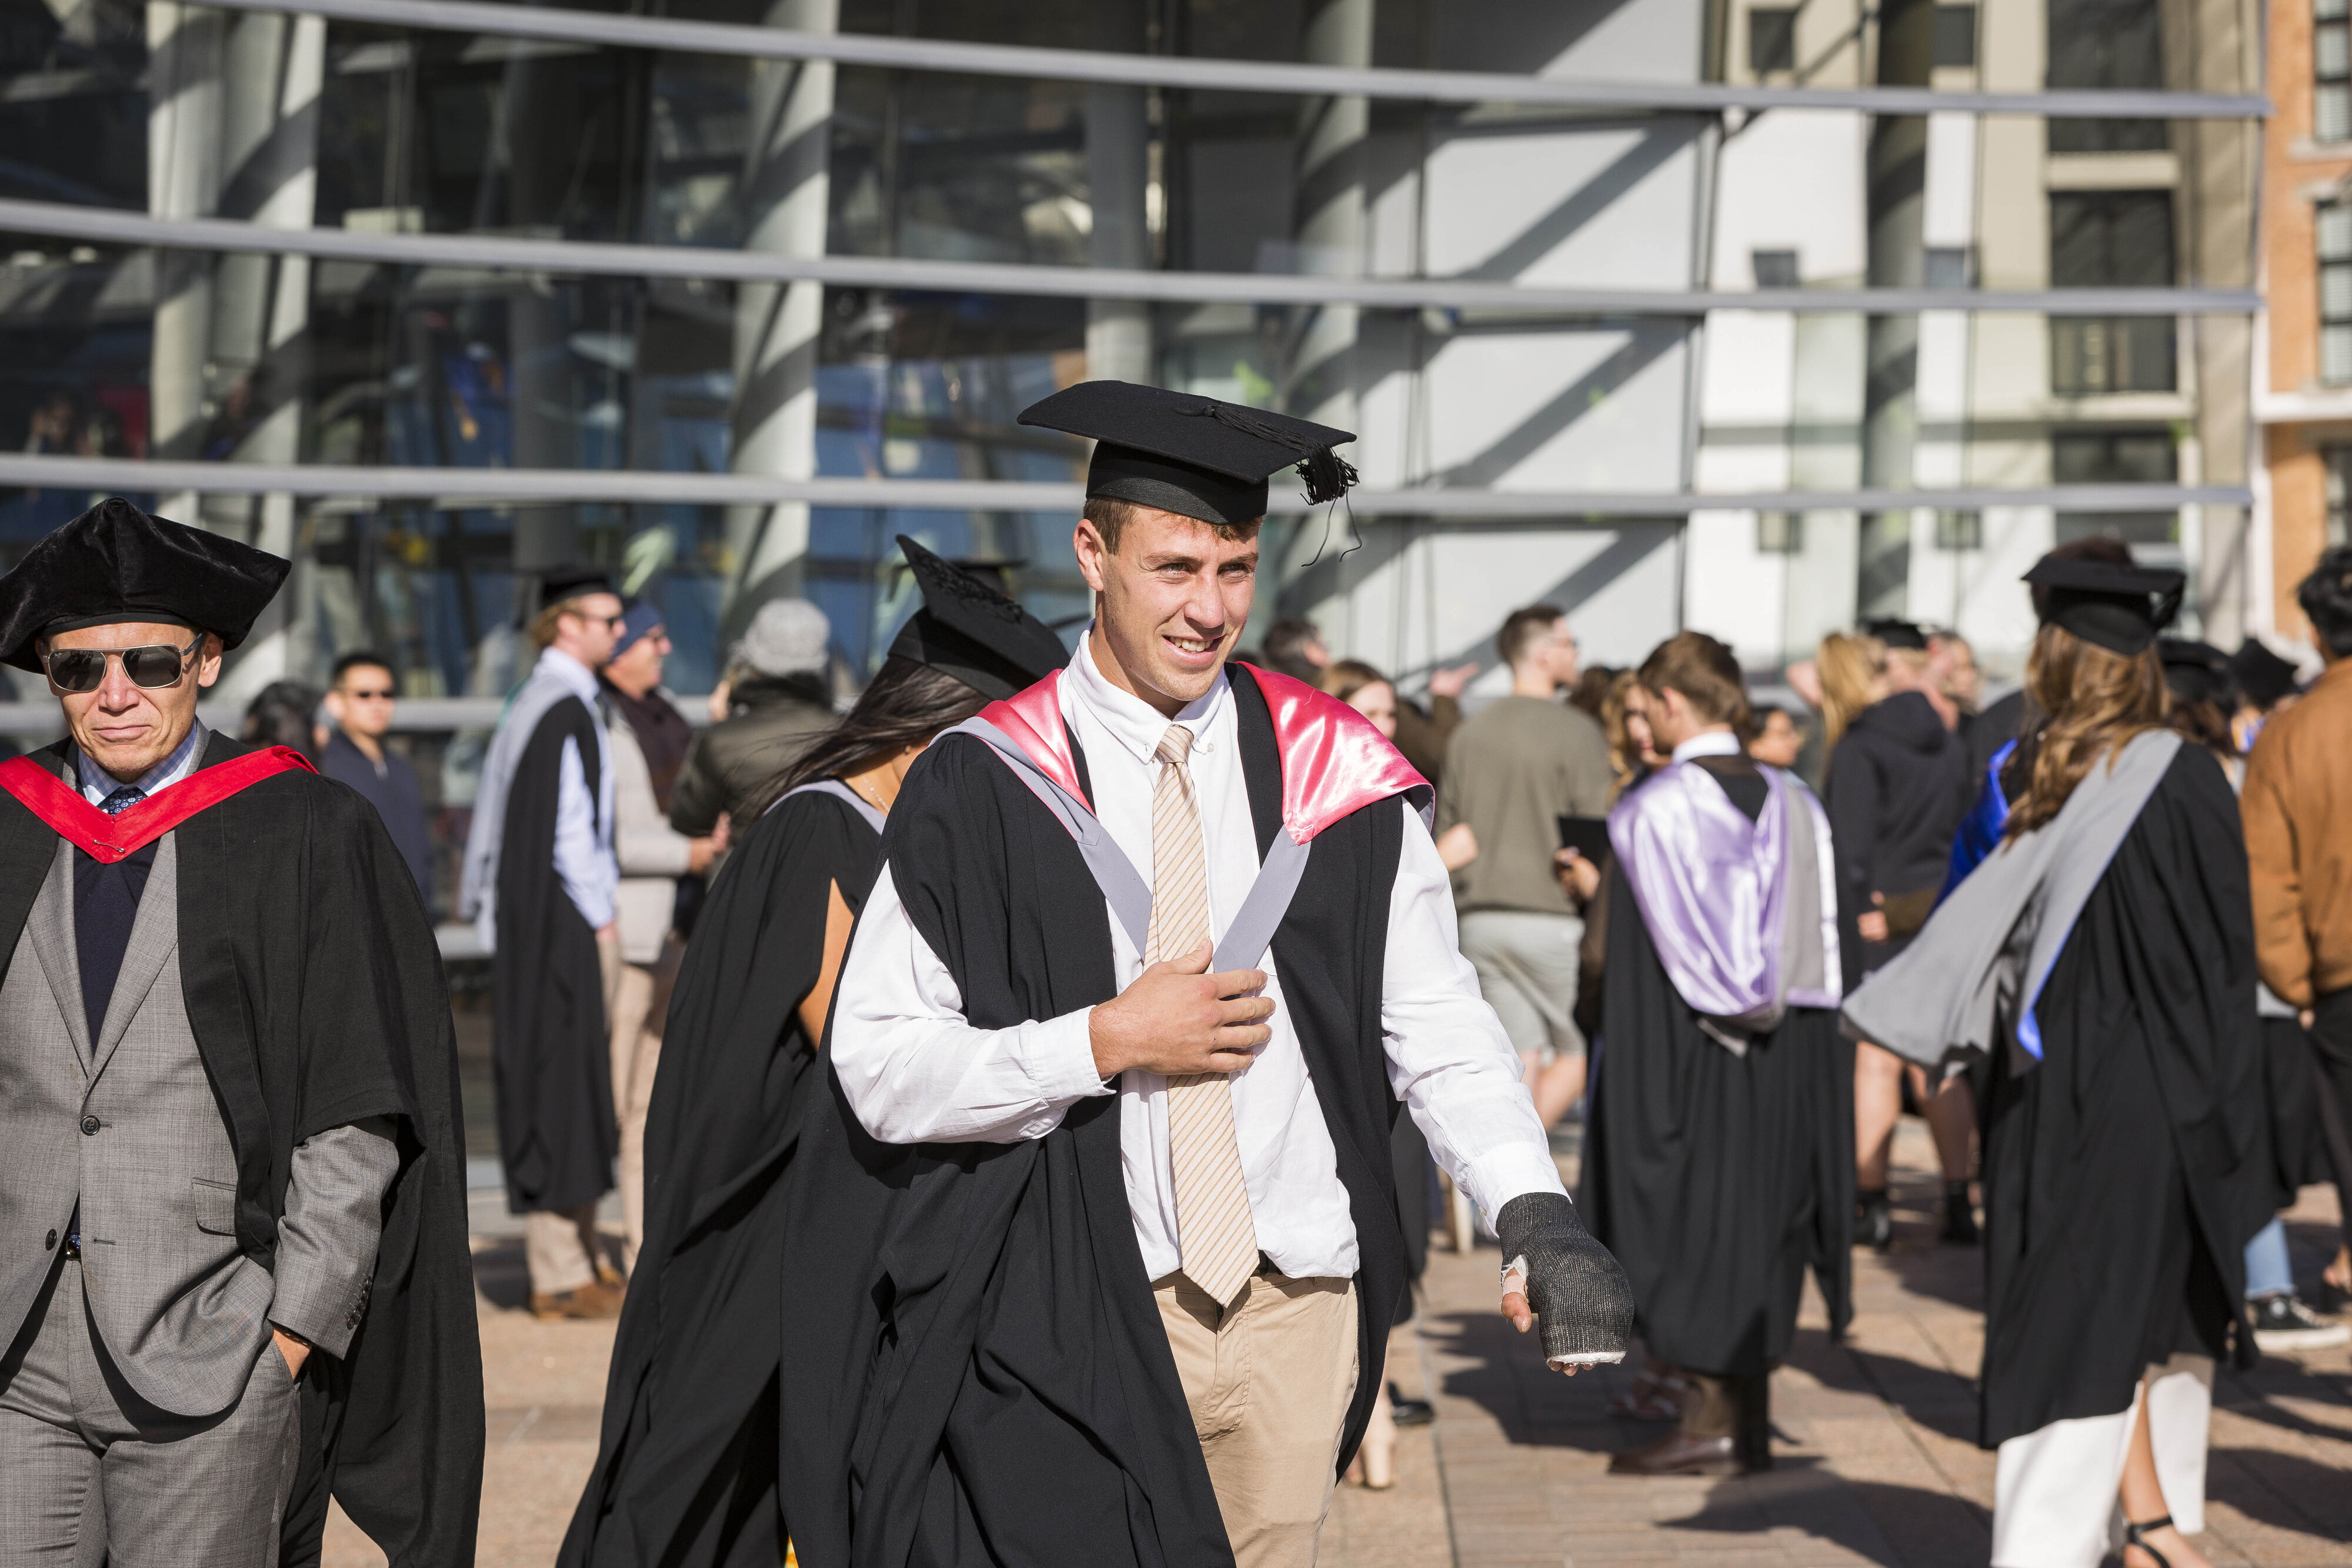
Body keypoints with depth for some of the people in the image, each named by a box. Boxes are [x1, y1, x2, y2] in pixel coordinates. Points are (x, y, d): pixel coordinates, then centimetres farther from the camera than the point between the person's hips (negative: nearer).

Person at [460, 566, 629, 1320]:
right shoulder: (567, 708, -15)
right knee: (563, 1076, -7)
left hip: (533, 914, 10)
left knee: (563, 1079, 13)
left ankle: (579, 1250, 20)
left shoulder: (536, 701, 16)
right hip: (566, 919, -10)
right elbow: (569, 828, -19)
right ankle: (561, 1273, -4)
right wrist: (601, 919, -13)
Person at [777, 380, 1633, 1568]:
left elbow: (1441, 1031, 2)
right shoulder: (983, 792, -4)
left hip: (1298, 1311, 3)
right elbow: (877, 1067, -5)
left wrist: (1533, 1213, -13)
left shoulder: (1337, 780, 4)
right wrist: (1103, 1041, -14)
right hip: (1083, 1326, -3)